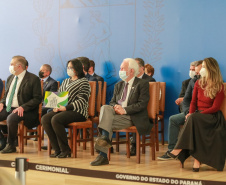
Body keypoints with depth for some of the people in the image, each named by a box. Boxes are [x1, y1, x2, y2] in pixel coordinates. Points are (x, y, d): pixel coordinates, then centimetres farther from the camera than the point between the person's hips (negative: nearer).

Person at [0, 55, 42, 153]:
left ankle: (10, 145, -15)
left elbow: (37, 99, -11)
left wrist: (23, 107, -22)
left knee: (11, 119, -35)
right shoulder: (10, 78, 16)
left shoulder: (33, 79, -7)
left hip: (21, 110, -7)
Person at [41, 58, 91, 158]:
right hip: (62, 109, 8)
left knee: (55, 119, -32)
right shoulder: (65, 81, 24)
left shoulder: (84, 82, -1)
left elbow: (82, 101, -11)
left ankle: (65, 150, -19)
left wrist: (66, 108, -20)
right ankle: (57, 149, -15)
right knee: (45, 119, -18)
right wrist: (57, 106, -1)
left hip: (78, 112, -7)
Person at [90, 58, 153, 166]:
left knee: (108, 122, -28)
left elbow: (142, 104, -10)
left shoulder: (142, 84, 2)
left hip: (132, 117, -6)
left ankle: (103, 156, -29)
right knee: (105, 108, -26)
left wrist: (125, 110, -19)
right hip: (117, 113, 6)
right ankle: (104, 137, -35)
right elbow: (112, 102, 20)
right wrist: (115, 106, -6)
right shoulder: (118, 85, 23)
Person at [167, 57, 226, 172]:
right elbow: (193, 102, 13)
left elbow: (215, 107, -10)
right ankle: (197, 160, -36)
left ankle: (179, 149, -33)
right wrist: (190, 114, -10)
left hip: (212, 116, -5)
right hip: (198, 115, 5)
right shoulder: (199, 83, 13)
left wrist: (194, 115, -19)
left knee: (193, 119, -34)